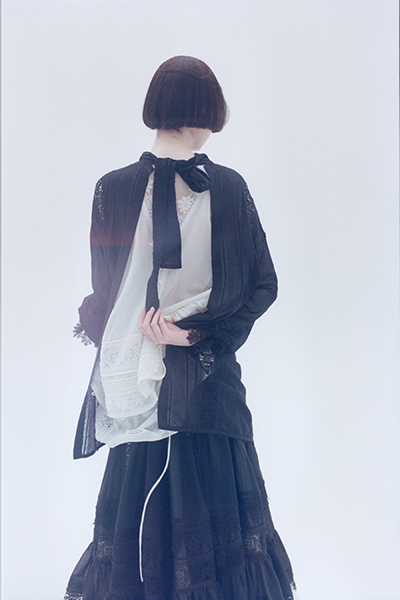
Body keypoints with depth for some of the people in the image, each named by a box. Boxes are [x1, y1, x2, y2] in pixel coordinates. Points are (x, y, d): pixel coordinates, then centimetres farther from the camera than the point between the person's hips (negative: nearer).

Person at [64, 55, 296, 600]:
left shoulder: (113, 189, -9)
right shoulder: (229, 188, -8)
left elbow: (105, 292, -4)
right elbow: (263, 286, -7)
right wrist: (196, 332, -9)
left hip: (136, 385, 0)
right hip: (213, 378, 0)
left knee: (139, 508, 14)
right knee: (217, 502, 15)